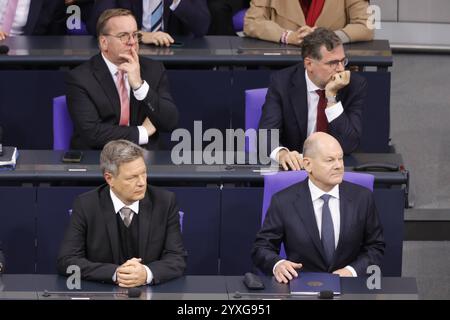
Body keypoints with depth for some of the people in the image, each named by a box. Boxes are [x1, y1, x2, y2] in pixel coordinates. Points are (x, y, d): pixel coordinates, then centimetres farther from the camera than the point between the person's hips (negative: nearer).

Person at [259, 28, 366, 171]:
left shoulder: (356, 85, -6)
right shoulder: (282, 82, -7)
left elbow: (349, 145, -13)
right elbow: (266, 132, -15)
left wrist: (332, 96, -21)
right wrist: (281, 153, -37)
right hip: (296, 165, -1)